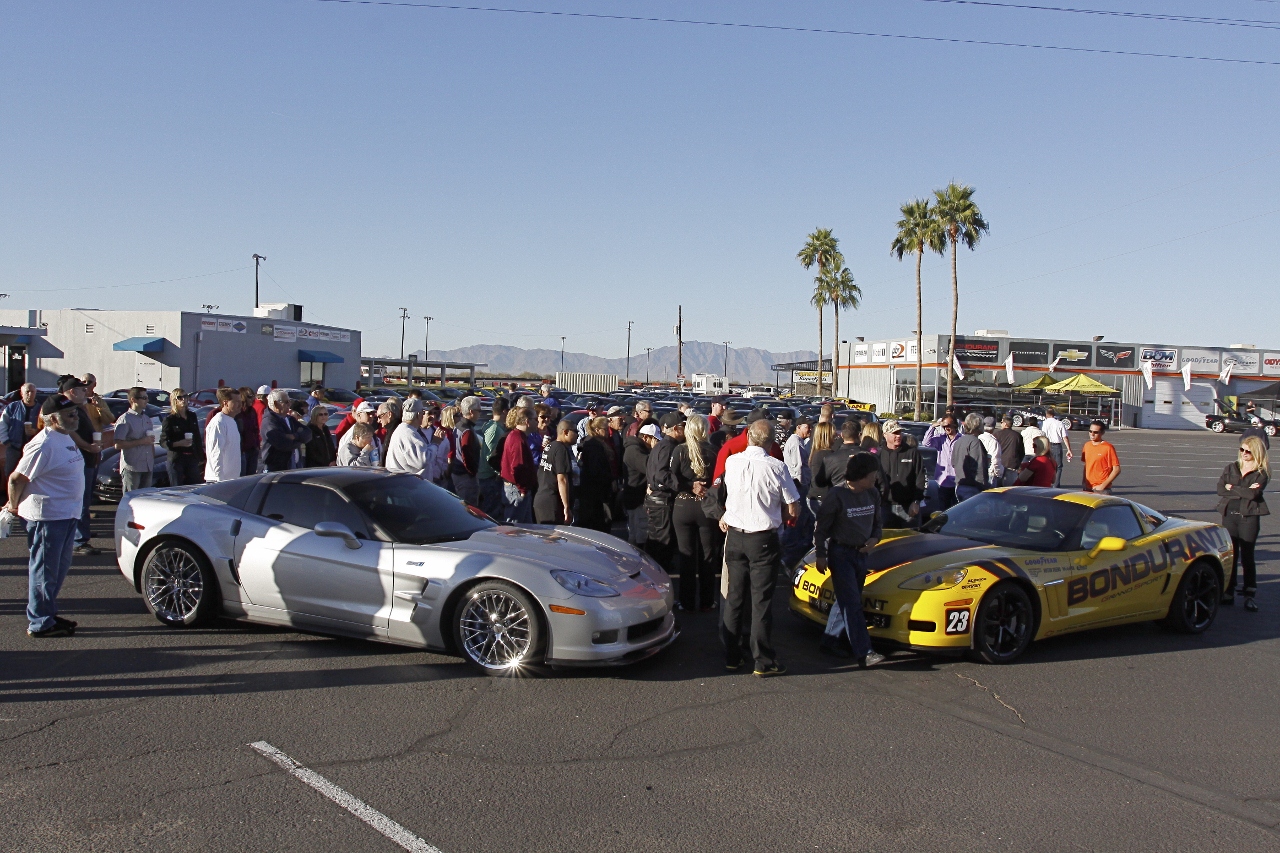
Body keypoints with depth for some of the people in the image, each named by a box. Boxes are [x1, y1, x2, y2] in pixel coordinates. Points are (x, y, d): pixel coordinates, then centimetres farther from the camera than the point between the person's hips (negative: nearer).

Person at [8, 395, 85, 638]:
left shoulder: (64, 438, 11)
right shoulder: (45, 445, -20)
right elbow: (16, 479, -18)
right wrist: (14, 507, -3)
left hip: (66, 515, 10)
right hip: (47, 515, -10)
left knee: (60, 567, 18)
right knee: (44, 570, 0)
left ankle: (49, 614, 30)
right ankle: (40, 624, 8)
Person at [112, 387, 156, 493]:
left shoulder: (147, 419, 18)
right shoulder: (125, 419, -7)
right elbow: (118, 445, -16)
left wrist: (153, 461, 17)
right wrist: (141, 442, -16)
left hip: (148, 468, 7)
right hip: (131, 468, -7)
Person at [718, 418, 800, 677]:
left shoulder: (731, 462, -3)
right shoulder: (776, 467, -15)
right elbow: (793, 510, -7)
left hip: (734, 536, 4)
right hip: (763, 539, -4)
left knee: (734, 597, 12)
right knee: (761, 600, 2)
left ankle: (731, 656, 20)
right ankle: (763, 661, 8)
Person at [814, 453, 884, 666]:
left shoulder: (872, 495, 3)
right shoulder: (838, 496, -15)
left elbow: (877, 522, 17)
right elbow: (821, 528, -9)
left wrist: (874, 539, -3)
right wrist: (821, 555, -10)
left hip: (861, 553, 7)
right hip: (840, 553, -7)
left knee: (846, 601, 13)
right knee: (852, 604, -10)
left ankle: (829, 641, 27)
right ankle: (864, 653, -15)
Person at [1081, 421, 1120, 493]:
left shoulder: (1108, 447, -10)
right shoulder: (1087, 445, 9)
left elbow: (1116, 470, -11)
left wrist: (1103, 485, -14)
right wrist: (1084, 483, 8)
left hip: (1102, 490, -6)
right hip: (1087, 489, 6)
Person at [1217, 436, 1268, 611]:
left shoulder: (1262, 473, -1)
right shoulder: (1231, 468, 9)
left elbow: (1254, 493, -16)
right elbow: (1220, 489, -2)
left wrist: (1232, 488, -6)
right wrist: (1244, 492, -12)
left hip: (1249, 516, -3)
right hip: (1229, 514, 3)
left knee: (1247, 555, -1)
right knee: (1230, 554, 6)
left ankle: (1250, 595, 6)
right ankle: (1228, 593, 12)